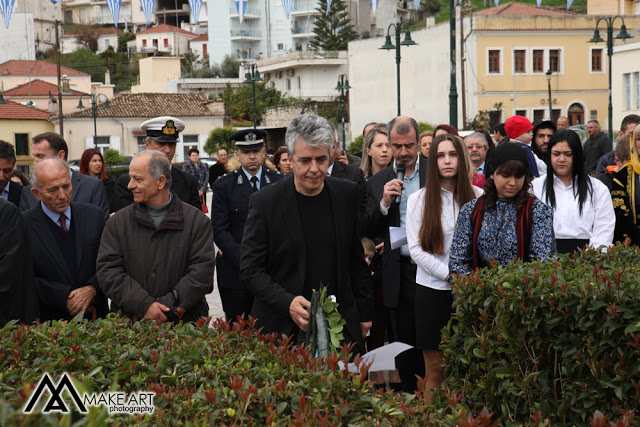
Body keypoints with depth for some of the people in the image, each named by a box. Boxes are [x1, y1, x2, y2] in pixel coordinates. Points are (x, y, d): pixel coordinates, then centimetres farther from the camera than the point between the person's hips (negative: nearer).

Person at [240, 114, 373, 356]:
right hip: (282, 330, -3)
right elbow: (250, 270, -7)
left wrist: (364, 312, 14)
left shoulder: (346, 194, 4)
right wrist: (287, 303, -21)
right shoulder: (265, 202, -7)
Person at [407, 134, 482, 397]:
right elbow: (416, 249, -2)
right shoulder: (418, 200, 4)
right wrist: (450, 275, -11)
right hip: (432, 289, -1)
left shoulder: (477, 196, 6)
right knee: (435, 369, 1)